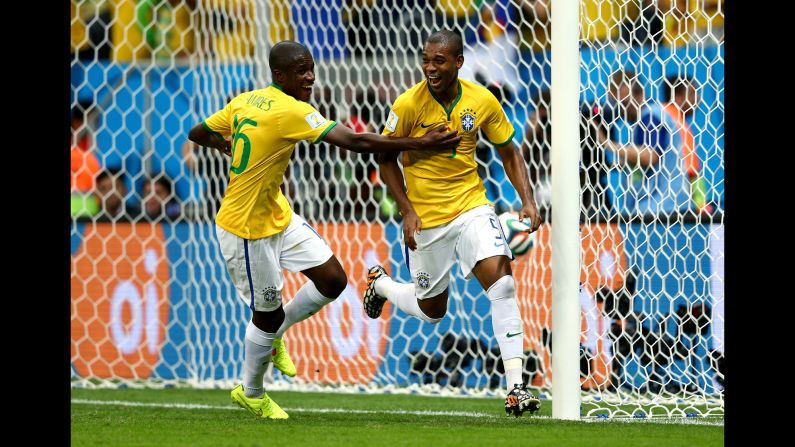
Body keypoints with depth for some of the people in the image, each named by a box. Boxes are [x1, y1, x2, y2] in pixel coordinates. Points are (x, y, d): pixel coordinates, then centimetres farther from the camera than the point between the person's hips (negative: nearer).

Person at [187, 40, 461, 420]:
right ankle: (250, 393, 28)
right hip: (247, 230, -9)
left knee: (333, 280, 7)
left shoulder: (245, 101, 0)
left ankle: (273, 335, 28)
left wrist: (226, 146, 32)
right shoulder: (291, 112, -25)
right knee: (267, 314, 6)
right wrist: (419, 144, -27)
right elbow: (355, 142, -29)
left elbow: (198, 134, 11)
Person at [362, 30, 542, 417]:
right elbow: (385, 157, -3)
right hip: (425, 218, -1)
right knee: (431, 310, 10)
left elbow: (508, 152, 6)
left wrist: (527, 200, -7)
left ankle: (515, 387, -18)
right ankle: (380, 283, 45)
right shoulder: (408, 104, -15)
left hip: (471, 205, 1)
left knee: (500, 279, -20)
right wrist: (406, 210, -12)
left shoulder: (482, 101, -7)